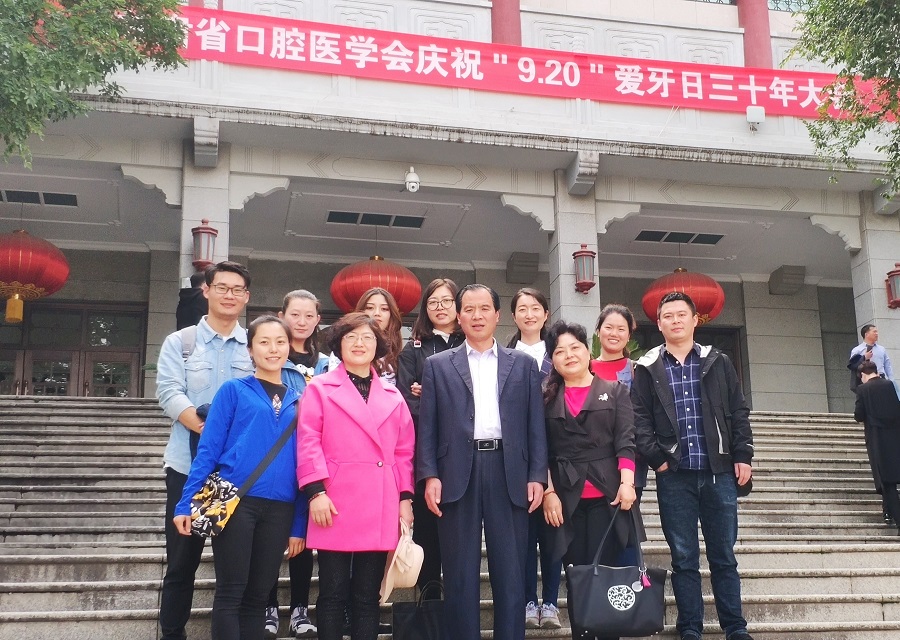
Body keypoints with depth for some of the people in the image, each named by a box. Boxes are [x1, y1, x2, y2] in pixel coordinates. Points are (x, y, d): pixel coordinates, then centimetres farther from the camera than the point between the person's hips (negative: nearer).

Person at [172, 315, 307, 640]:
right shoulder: (233, 390, 3)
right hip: (236, 501, -3)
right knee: (230, 593, -1)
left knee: (257, 595, 11)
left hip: (279, 509, 3)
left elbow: (302, 464, 10)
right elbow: (208, 449, -1)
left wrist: (299, 525, 7)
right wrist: (186, 504, -7)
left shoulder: (298, 401, 11)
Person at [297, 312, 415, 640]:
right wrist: (316, 491, -13)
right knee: (333, 593, 1)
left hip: (382, 510, 3)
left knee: (368, 595, 8)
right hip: (336, 506, -3)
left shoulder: (393, 396, 15)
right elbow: (308, 442, -3)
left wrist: (406, 498, 7)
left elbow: (404, 451, 14)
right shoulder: (320, 388, 5)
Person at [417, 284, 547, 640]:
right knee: (460, 574, 4)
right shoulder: (438, 365, 11)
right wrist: (430, 476, -6)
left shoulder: (523, 364, 13)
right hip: (457, 474, 0)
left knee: (510, 573, 4)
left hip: (509, 473, 1)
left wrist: (537, 476, -1)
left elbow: (535, 424, 9)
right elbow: (427, 425, 5)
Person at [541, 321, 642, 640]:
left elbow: (626, 440, -1)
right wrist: (548, 492, -4)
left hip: (606, 494, -1)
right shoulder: (547, 399, 11)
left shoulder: (615, 391, 9)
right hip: (565, 497, 1)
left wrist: (627, 482, -14)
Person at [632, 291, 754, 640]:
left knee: (724, 555, 7)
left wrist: (743, 456, 0)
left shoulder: (718, 362, 9)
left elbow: (738, 413, 8)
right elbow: (640, 420, 2)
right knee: (684, 558, 5)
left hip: (719, 472, 1)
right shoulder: (647, 368, 6)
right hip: (674, 476, -1)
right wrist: (656, 459, -8)